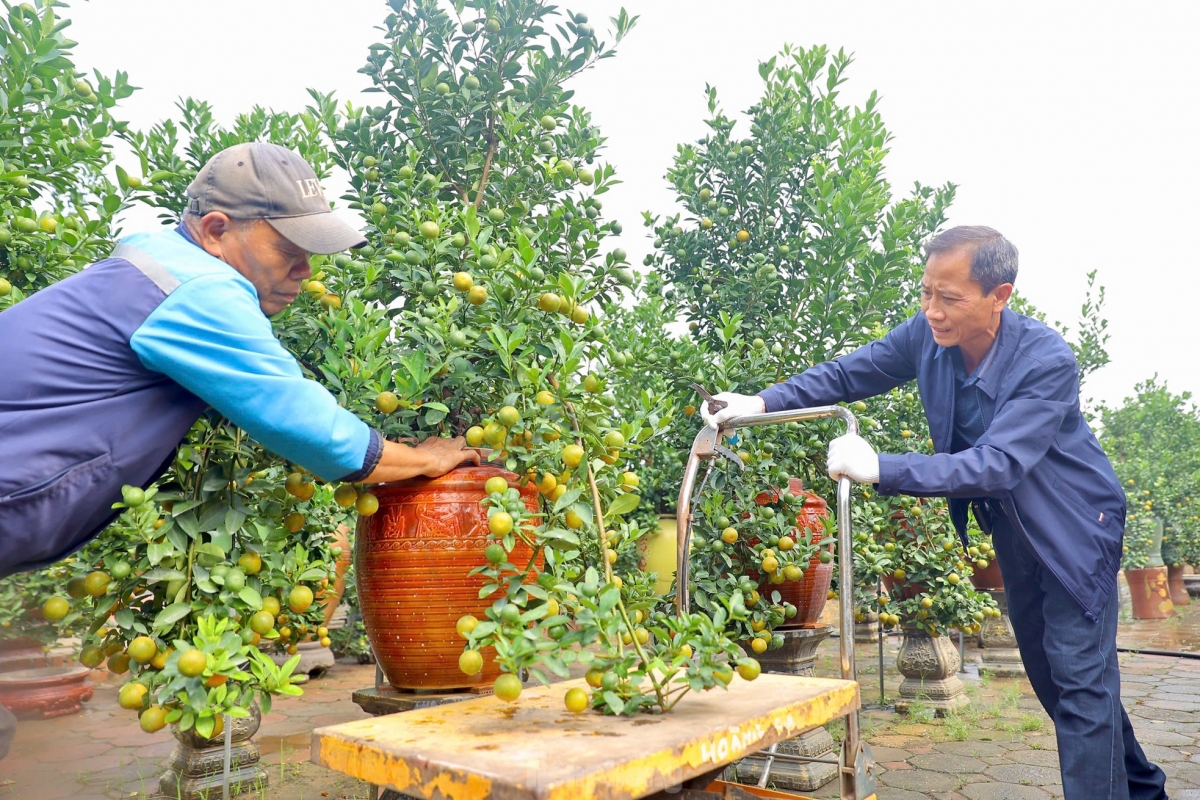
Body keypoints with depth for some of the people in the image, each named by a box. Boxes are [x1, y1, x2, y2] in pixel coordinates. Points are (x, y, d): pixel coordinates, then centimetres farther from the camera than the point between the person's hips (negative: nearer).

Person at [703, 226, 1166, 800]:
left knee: (1080, 677, -7)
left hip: (1074, 526, -6)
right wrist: (762, 402, -18)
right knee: (1046, 669, 18)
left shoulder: (1047, 361, -31)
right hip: (1013, 528, 7)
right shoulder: (928, 334, -15)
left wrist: (881, 469, -49)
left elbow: (997, 464, -40)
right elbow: (847, 374, -6)